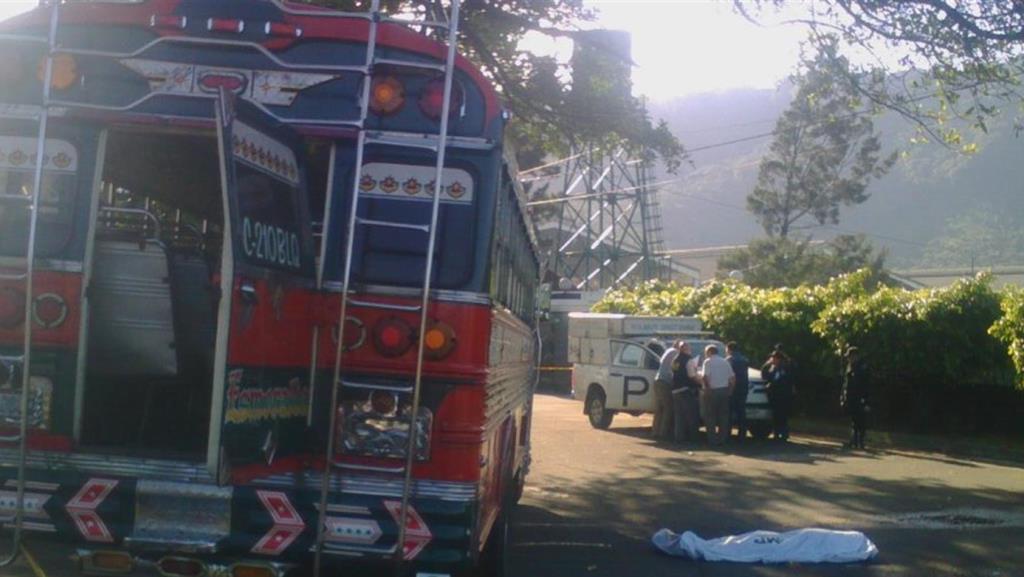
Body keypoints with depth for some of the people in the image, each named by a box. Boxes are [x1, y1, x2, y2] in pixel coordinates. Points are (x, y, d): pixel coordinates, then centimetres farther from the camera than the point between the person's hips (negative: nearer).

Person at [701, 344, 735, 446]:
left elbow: (705, 376, -17)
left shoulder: (708, 362, -4)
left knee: (710, 416, 3)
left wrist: (707, 387, -5)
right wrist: (730, 389, 12)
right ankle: (722, 439, 10)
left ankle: (712, 439, 1)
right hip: (725, 390, 5)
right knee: (723, 416, 10)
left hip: (713, 391, -5)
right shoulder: (725, 362, 12)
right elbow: (732, 378, 7)